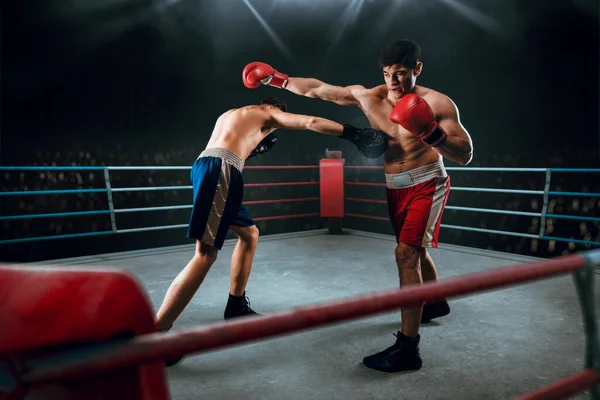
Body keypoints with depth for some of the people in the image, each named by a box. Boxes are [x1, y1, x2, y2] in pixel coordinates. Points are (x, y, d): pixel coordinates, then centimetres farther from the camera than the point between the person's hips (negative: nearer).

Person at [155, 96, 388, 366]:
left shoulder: (232, 115, 36)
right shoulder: (268, 113, 15)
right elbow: (311, 123, 6)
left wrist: (254, 149, 31)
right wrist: (354, 134, 9)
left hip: (207, 166, 9)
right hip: (218, 169, -9)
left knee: (249, 233, 20)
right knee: (206, 253, -15)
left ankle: (236, 306, 25)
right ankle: (153, 336, -20)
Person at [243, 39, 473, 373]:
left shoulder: (437, 103, -17)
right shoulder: (368, 96, -6)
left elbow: (466, 155, -19)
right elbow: (319, 89, 1)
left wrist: (432, 135, -36)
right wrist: (279, 80, 1)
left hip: (427, 185, -6)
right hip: (395, 188, 6)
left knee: (406, 253, -18)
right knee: (415, 249, 22)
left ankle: (408, 348, -13)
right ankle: (436, 303, 50)